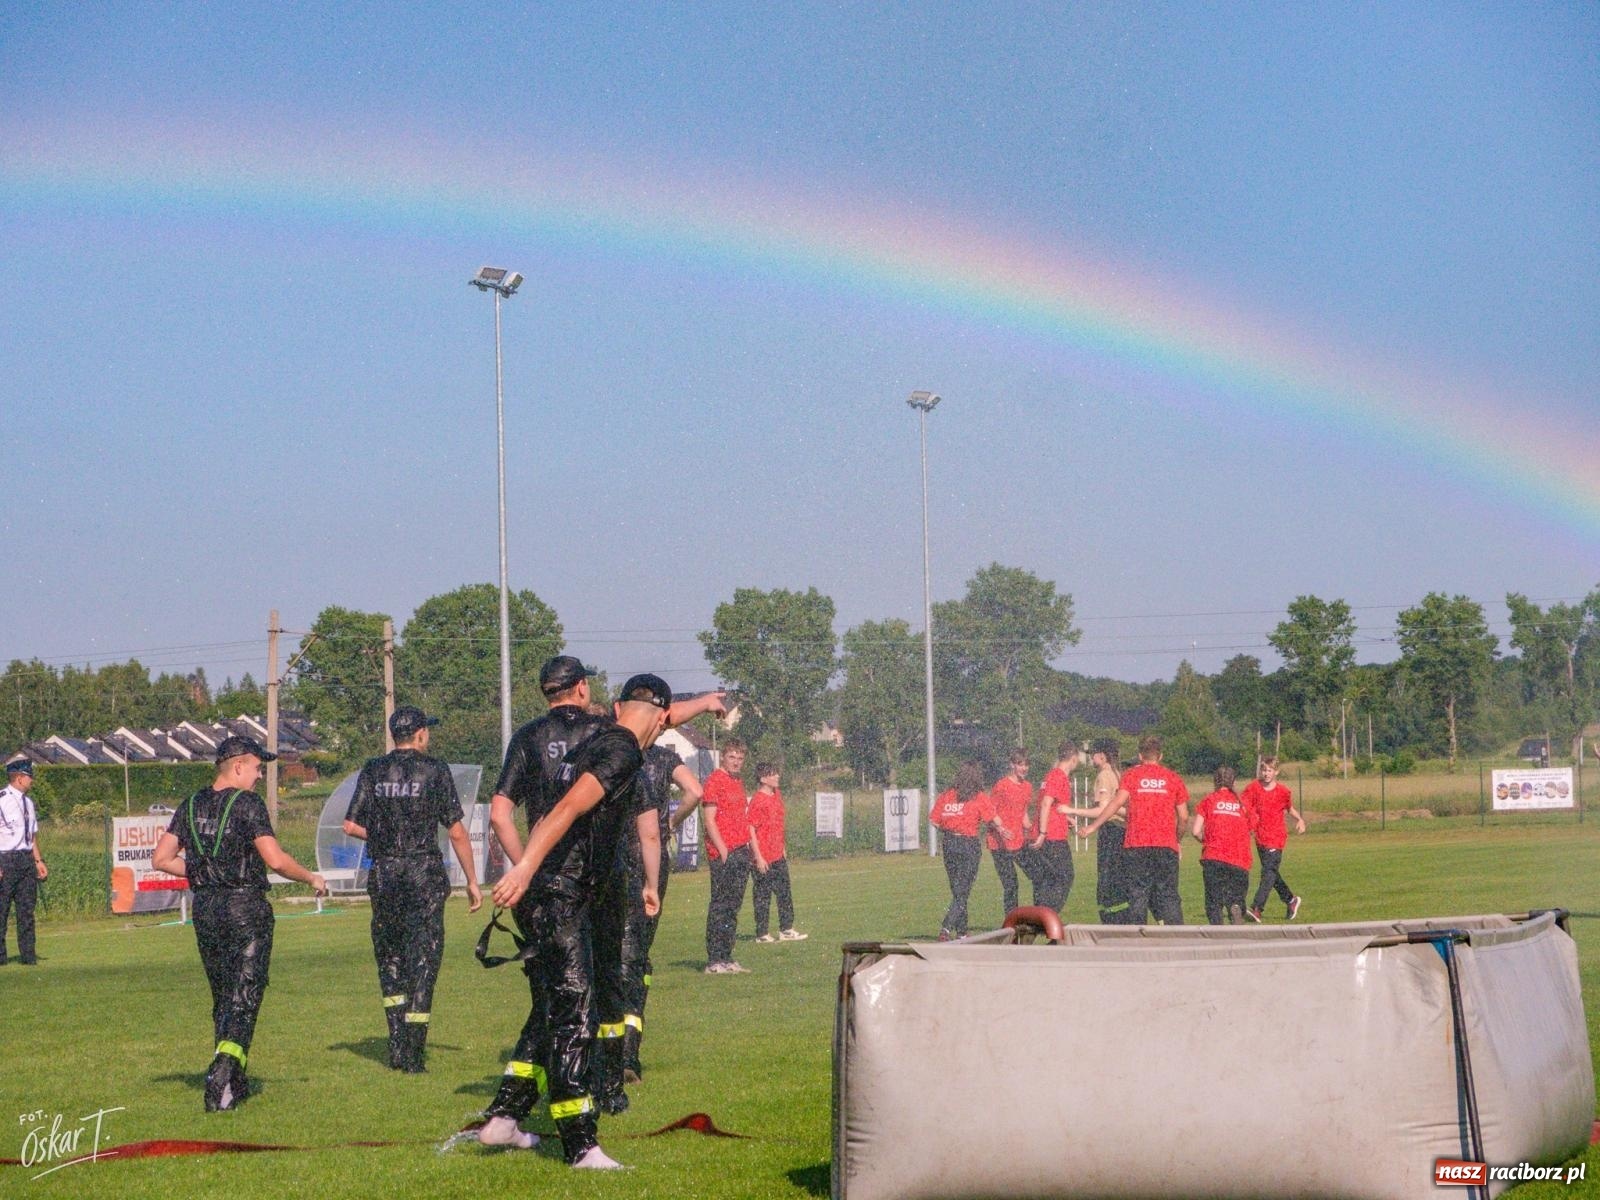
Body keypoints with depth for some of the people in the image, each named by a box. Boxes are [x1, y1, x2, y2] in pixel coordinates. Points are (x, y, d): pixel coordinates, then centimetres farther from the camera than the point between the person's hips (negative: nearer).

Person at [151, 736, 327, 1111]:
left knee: (222, 997, 16)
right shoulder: (247, 805, -10)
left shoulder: (192, 806, 8)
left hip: (204, 909, 6)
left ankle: (233, 1082, 20)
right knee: (244, 997, -4)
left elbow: (161, 859, 7)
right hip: (245, 907, -6)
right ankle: (223, 1077, -19)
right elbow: (275, 859, -18)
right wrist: (311, 878, -2)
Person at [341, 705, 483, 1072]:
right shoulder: (435, 770, -2)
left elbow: (350, 826, 1)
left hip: (383, 874, 3)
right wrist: (472, 881, 2)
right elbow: (456, 832, -4)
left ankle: (397, 1048, 11)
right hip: (424, 874, -3)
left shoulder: (372, 771, 5)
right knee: (423, 960, 0)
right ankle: (413, 1054, -3)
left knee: (389, 959, 14)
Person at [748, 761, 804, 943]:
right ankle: (762, 934, 7)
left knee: (784, 893, 11)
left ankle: (786, 929, 19)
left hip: (778, 855, 8)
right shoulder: (758, 800, -16)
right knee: (762, 895, 0)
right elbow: (751, 830, -17)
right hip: (764, 858, -8)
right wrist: (758, 857, -19)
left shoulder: (777, 795, 9)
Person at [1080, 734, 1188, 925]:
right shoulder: (1174, 778, 8)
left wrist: (1094, 826, -5)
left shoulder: (1131, 775, 3)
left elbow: (1117, 803, -9)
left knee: (1137, 895, 2)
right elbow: (1184, 817, 9)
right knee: (1168, 895, 3)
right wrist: (1177, 838, 25)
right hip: (1167, 845, 1)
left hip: (1136, 845, -1)